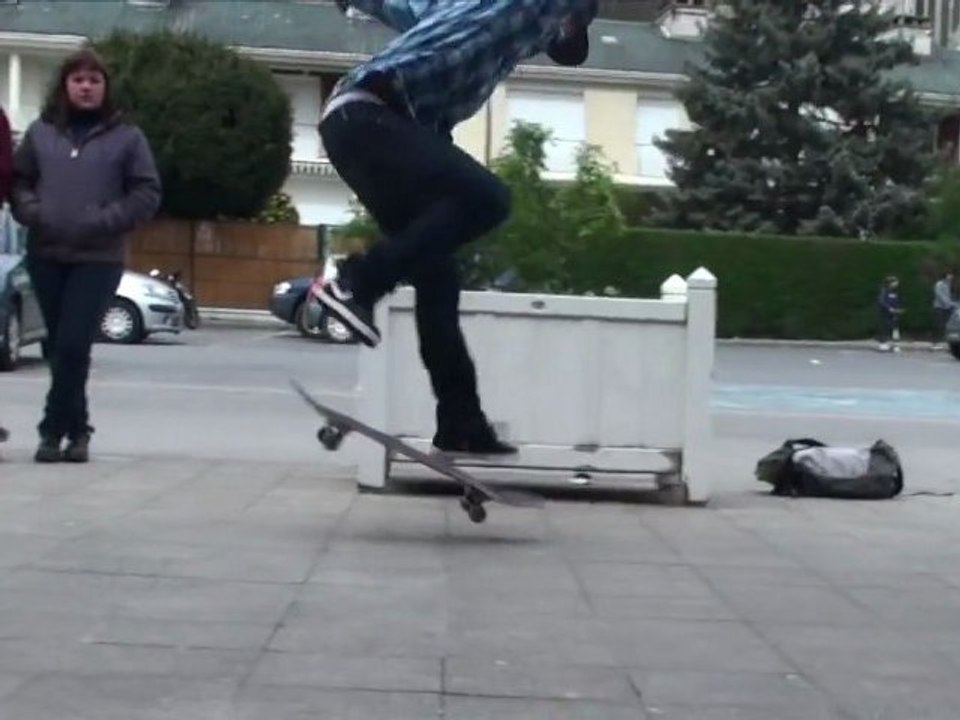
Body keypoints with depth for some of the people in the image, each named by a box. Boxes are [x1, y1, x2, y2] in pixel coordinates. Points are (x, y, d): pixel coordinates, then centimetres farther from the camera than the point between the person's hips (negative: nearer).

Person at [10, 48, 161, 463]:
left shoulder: (126, 136, 3)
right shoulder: (40, 132, 11)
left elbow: (147, 193, 0)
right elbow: (18, 181, 14)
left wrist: (104, 221, -11)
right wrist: (32, 212, -6)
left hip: (98, 258, -3)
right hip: (45, 255, 3)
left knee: (73, 346, -12)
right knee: (59, 347, 7)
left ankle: (54, 428, -2)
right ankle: (76, 429, 17)